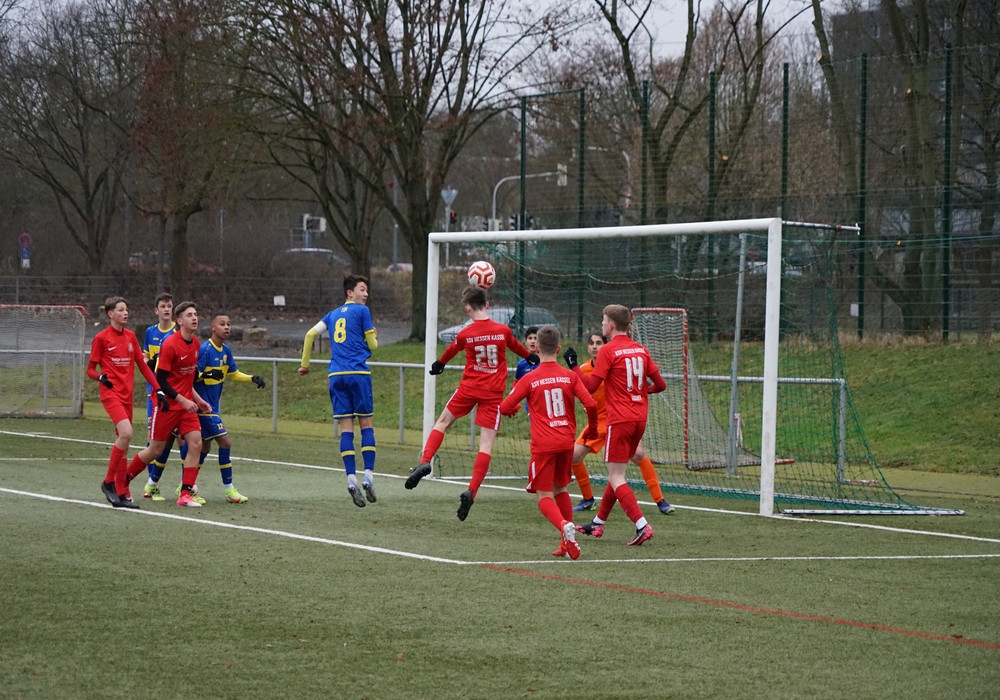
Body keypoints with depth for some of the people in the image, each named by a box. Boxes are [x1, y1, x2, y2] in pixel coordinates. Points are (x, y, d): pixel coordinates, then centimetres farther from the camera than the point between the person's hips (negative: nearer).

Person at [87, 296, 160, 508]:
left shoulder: (130, 336, 12)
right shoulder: (101, 338, -3)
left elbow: (142, 365, 15)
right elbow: (90, 369, 0)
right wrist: (101, 377, -22)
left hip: (126, 394, 6)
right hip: (111, 393, -6)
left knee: (122, 443, 6)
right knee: (126, 433, -24)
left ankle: (121, 494, 9)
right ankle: (109, 482, -11)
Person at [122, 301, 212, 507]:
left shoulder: (195, 344, 6)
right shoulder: (170, 344, -17)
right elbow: (160, 380, -17)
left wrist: (197, 399, 13)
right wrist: (183, 400, -20)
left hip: (186, 403, 6)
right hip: (167, 404, -6)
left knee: (195, 443, -9)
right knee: (155, 449, 2)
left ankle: (185, 494, -6)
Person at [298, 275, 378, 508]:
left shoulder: (333, 314, 19)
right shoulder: (362, 311, 3)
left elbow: (311, 334, 14)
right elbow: (372, 345, 3)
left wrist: (305, 364, 21)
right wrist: (374, 337, 26)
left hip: (336, 375, 4)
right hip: (358, 373, -4)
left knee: (346, 427, 0)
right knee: (366, 424, 1)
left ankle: (351, 479, -10)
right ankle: (368, 475, -9)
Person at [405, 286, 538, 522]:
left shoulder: (465, 334, -6)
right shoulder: (503, 331, -3)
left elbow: (451, 350, 17)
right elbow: (517, 347, 19)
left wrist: (439, 364, 39)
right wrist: (532, 357, 42)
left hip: (468, 388, 0)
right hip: (493, 394, 0)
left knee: (442, 422, 21)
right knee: (487, 444, -2)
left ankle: (425, 462, 2)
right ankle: (471, 491, -13)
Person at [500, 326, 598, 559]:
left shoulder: (529, 379, -4)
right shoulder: (570, 377, 3)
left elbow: (505, 407, -3)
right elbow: (590, 404, -5)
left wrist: (513, 408, 22)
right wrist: (592, 428, 13)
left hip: (543, 445, -4)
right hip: (567, 441, 4)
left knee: (544, 496, 0)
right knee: (560, 489, 21)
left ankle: (564, 526, -30)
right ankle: (567, 543, 18)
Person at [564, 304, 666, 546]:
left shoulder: (608, 351, -9)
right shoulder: (641, 350, 9)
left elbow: (590, 386, -11)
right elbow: (660, 384, 11)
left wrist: (573, 366, 1)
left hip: (620, 419, -7)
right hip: (640, 419, 7)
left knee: (615, 478, -5)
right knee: (616, 473, 19)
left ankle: (642, 526, -19)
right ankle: (598, 523, 29)